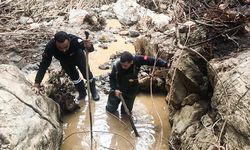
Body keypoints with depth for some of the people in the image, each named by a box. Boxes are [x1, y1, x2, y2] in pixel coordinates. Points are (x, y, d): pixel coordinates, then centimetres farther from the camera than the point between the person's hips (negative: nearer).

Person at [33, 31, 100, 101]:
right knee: (74, 77, 9)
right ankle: (82, 93, 38)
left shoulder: (74, 40, -43)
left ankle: (93, 90, 34)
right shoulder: (50, 47, -39)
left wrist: (89, 47, -78)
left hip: (78, 57, -1)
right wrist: (37, 83, -41)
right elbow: (44, 65, -36)